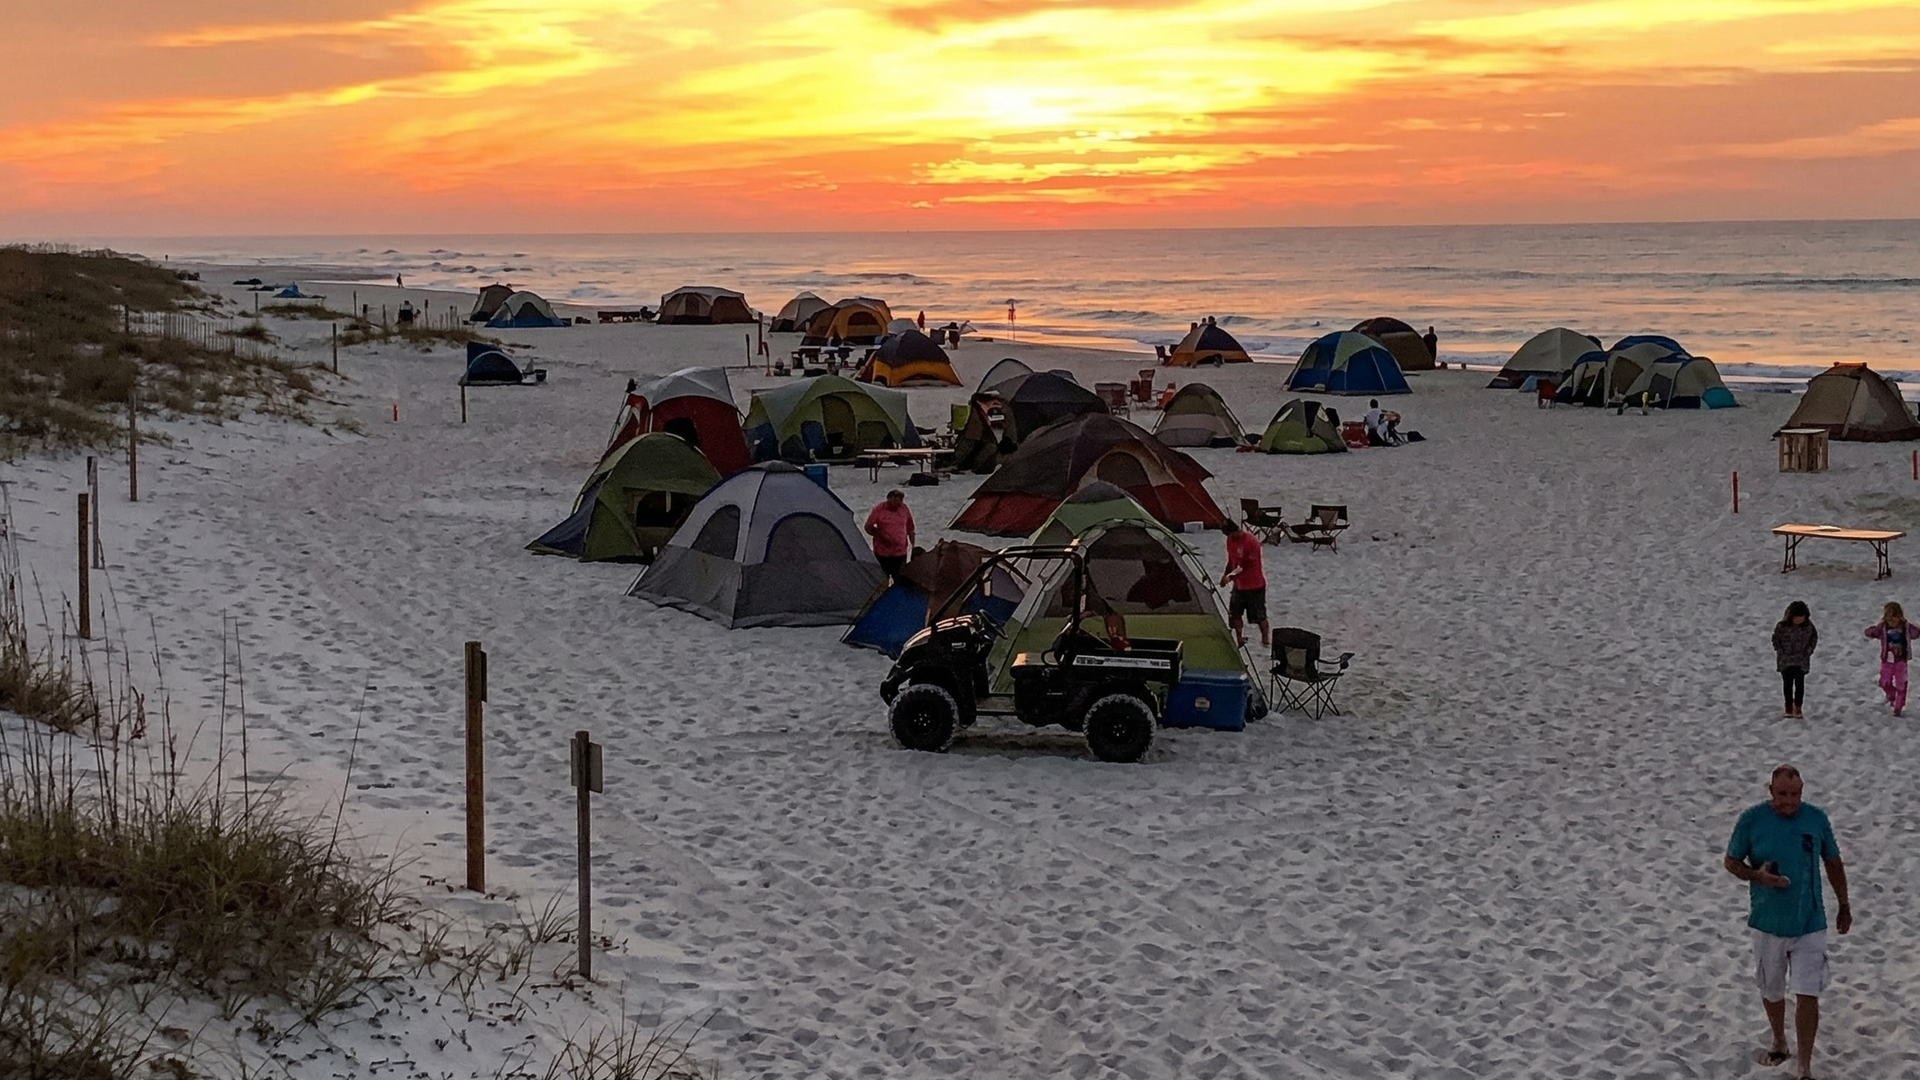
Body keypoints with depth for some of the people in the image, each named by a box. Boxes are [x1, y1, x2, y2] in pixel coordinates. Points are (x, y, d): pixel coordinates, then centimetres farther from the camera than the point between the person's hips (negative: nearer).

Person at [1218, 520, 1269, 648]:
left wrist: (1230, 577, -23)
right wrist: (1226, 575, -2)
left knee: (1259, 615, 5)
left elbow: (1246, 566, -25)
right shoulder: (1231, 540, 0)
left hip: (1254, 585, -7)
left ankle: (1266, 639, 20)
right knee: (1235, 614, 11)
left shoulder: (1251, 541, -25)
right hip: (1239, 585, 7)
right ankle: (1239, 638, 26)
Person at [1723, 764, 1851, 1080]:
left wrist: (1844, 906, 16)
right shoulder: (1752, 819, -9)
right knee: (1771, 991, 18)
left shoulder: (1816, 818, -5)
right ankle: (1779, 1043, 44)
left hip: (1810, 923, -1)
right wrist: (1757, 876, -21)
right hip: (1768, 922, 1)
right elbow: (1731, 862, -1)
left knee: (1808, 995, -6)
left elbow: (1833, 863, 9)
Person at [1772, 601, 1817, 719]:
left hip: (1801, 661, 0)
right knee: (1787, 683, 6)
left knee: (1800, 683, -3)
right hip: (1786, 660, 0)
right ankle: (1789, 707, 17)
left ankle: (1798, 707, 8)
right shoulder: (1781, 626, -14)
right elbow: (1775, 639, -1)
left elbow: (1814, 637, 8)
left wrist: (1808, 650, 0)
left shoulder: (1808, 626, -8)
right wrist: (1781, 652, -7)